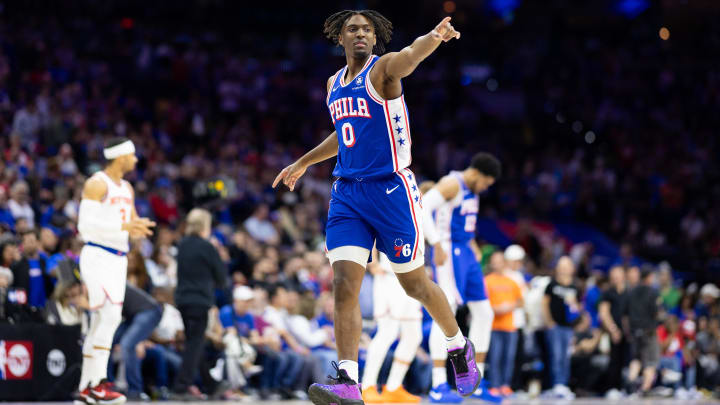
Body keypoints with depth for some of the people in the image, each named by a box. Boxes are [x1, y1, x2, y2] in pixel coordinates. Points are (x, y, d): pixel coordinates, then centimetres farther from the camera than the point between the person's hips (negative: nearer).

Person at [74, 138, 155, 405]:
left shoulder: (126, 188, 17)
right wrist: (124, 226, -24)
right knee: (110, 315, -20)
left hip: (118, 259, 9)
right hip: (97, 255, -9)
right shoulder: (97, 184, -9)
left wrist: (138, 227, 3)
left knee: (100, 323, 8)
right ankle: (98, 383, -23)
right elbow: (86, 223, -18)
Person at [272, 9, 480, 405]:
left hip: (391, 190, -5)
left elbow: (410, 57, -33)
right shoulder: (335, 83, 13)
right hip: (347, 194, 5)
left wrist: (434, 36, -56)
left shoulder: (383, 69, -8)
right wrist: (302, 163, 40)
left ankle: (459, 347, 30)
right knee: (344, 285, -9)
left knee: (414, 283, 6)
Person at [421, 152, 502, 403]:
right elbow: (422, 206, -26)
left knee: (483, 313, 10)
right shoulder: (452, 184, -14)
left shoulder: (471, 189, 16)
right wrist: (437, 243, -29)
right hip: (449, 254, -10)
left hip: (466, 254, 10)